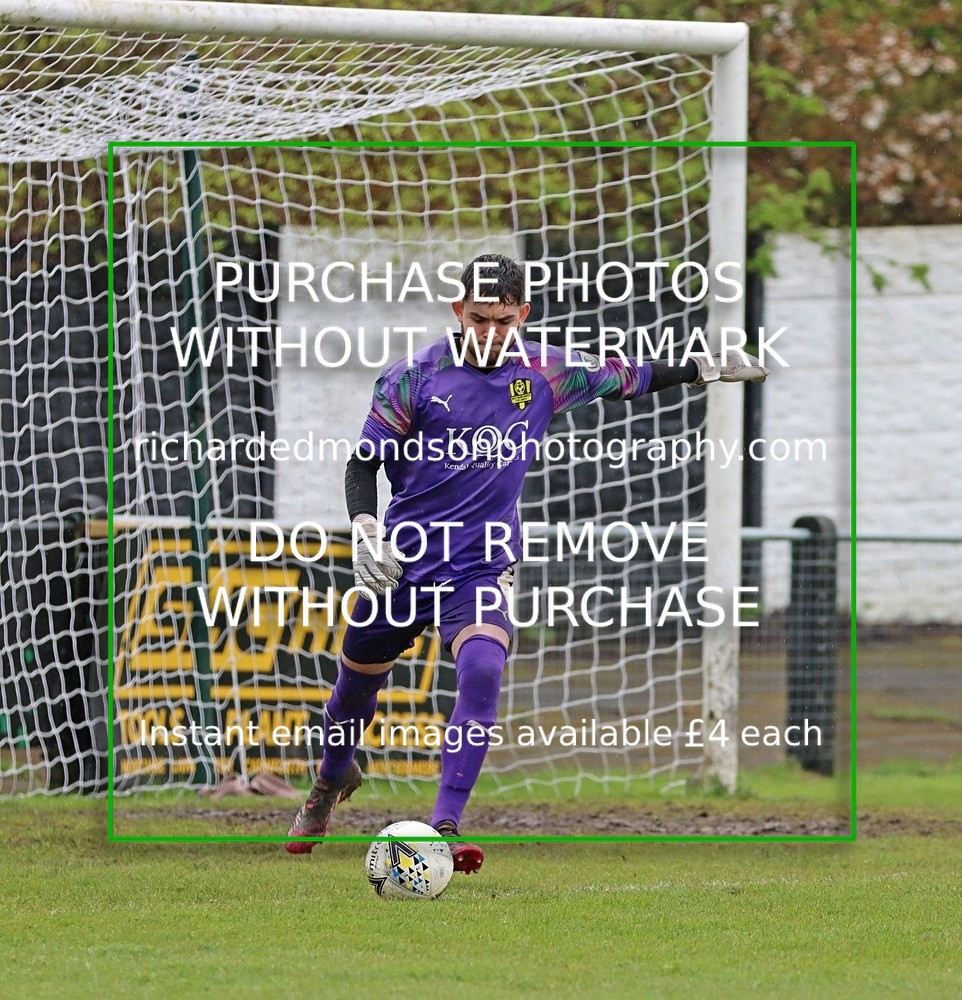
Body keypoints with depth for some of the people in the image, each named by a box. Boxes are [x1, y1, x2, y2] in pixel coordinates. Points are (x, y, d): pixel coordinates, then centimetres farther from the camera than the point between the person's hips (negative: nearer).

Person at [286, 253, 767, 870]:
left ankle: (444, 827, -27)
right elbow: (366, 461, -2)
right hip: (402, 562, 1)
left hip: (482, 567, 0)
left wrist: (705, 370, 14)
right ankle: (333, 781, 48)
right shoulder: (415, 377, -6)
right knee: (357, 682, 15)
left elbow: (625, 379, 15)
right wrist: (365, 529, -17)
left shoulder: (545, 373, 0)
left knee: (483, 673, -27)